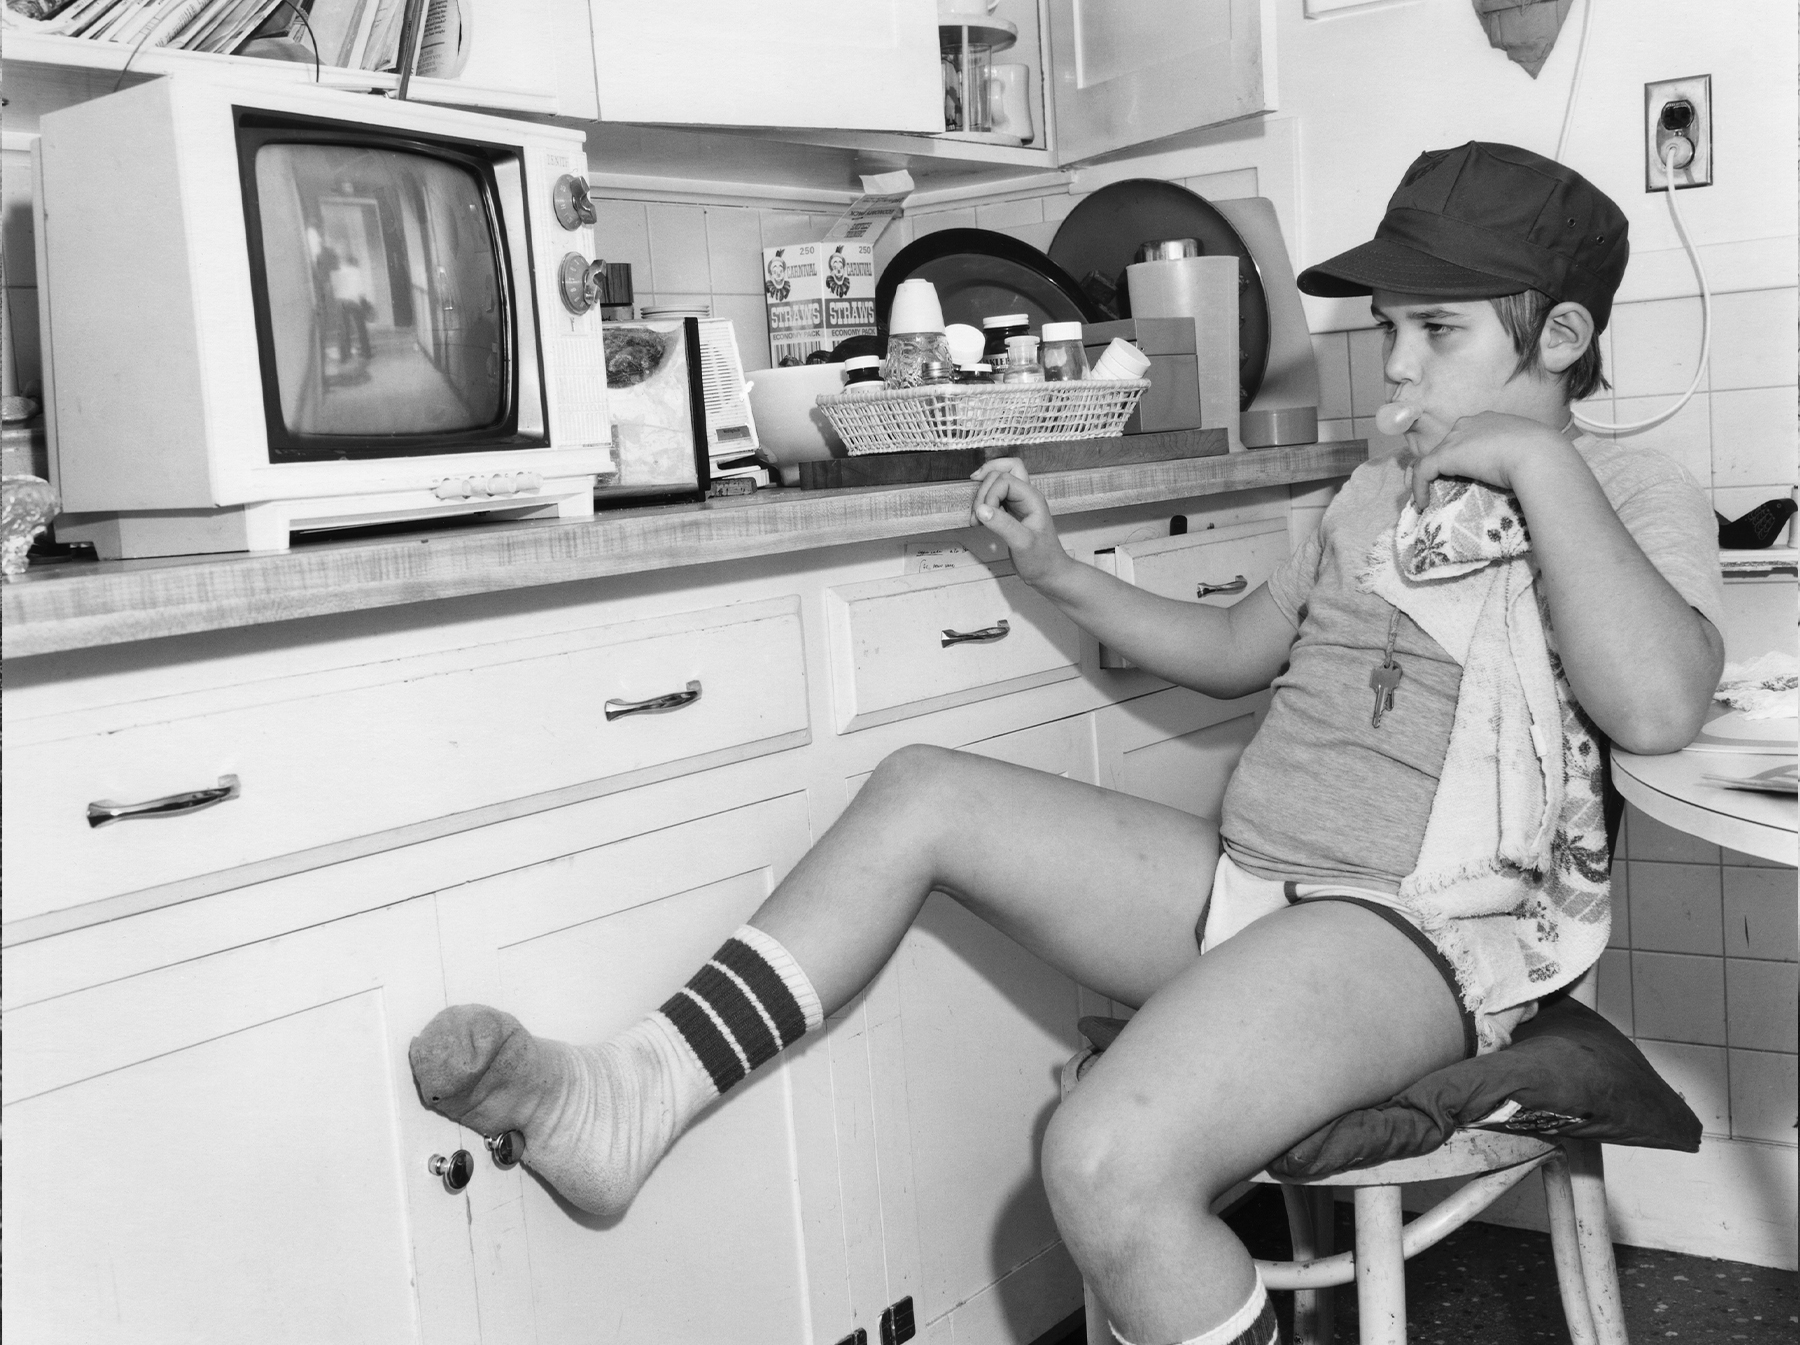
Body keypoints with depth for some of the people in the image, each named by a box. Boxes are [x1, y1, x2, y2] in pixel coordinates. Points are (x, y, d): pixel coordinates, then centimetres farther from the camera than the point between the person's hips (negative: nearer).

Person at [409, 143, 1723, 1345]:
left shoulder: (1635, 495, 0)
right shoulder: (1380, 491, 22)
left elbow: (1657, 705, -21)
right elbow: (1236, 649, 29)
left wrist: (1538, 458, -16)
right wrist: (1058, 573, 18)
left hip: (1421, 931, -8)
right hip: (1244, 882, 8)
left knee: (1110, 1161, -33)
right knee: (922, 791, -2)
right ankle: (628, 1101, -7)